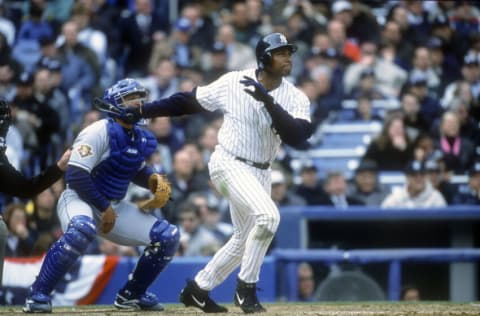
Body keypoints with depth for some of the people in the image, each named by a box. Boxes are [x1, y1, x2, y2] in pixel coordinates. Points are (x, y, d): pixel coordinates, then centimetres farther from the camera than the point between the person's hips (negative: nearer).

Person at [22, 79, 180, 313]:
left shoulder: (141, 138, 5)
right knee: (82, 228, -43)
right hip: (79, 200, -8)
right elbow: (75, 176, -24)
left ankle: (131, 295, 18)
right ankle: (38, 294, -31)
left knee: (168, 236, 1)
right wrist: (104, 209, -21)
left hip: (114, 206, 8)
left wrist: (152, 179, 0)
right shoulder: (100, 131, -19)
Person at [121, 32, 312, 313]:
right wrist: (142, 111, -3)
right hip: (229, 164, -6)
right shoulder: (233, 83, -11)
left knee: (246, 238, 15)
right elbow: (189, 102, -1)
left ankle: (197, 289, 33)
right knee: (267, 216, -26)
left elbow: (298, 137, -22)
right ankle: (246, 288, -10)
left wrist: (269, 102, -31)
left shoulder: (296, 98, -6)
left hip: (261, 172, 6)